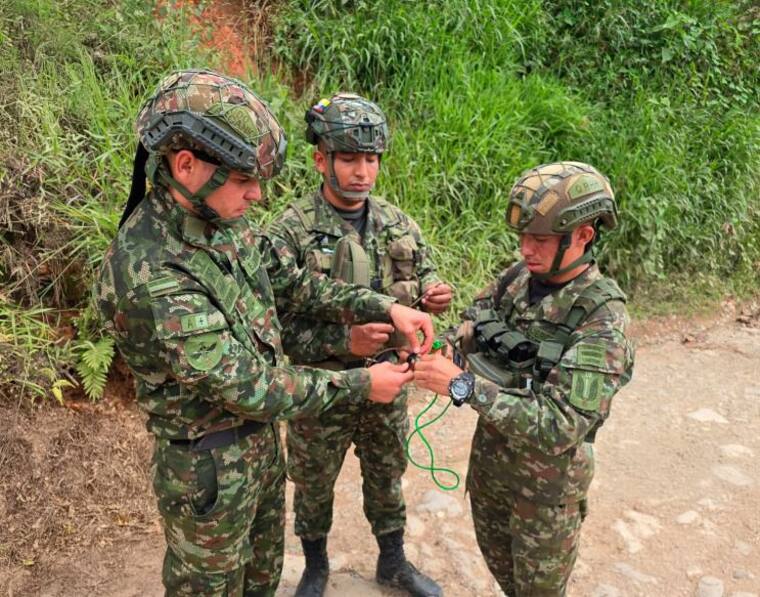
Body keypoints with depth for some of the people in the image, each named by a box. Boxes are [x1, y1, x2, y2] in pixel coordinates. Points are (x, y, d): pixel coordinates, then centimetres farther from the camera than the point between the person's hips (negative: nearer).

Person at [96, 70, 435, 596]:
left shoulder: (222, 224, -7)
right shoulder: (149, 275, -32)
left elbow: (297, 283, 3)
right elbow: (248, 388, -29)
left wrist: (385, 307, -8)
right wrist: (360, 385, -20)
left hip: (261, 437, 8)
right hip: (209, 466, -7)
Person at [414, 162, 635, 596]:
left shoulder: (603, 320, -28)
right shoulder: (516, 279, -9)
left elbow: (558, 427, -34)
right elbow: (472, 326, 6)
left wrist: (462, 385, -37)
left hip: (547, 473, -5)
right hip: (490, 450, 6)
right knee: (498, 559, 28)